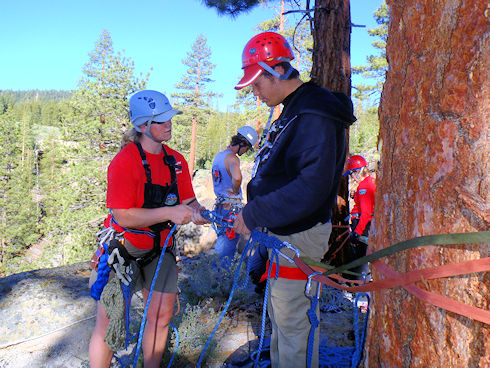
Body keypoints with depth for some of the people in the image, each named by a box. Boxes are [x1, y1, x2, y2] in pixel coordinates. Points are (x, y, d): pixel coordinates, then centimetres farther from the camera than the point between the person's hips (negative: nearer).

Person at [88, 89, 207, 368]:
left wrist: (196, 211, -21)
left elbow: (188, 201, 2)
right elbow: (123, 217, -25)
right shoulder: (124, 162, -21)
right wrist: (169, 212, -32)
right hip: (123, 250, -5)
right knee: (109, 325, 1)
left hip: (159, 249, 6)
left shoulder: (177, 161, -1)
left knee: (161, 316, 9)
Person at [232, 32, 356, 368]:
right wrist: (251, 214, 11)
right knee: (280, 318, 24)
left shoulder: (315, 116, -20)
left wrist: (253, 216, -23)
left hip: (298, 236, -10)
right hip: (281, 232, 10)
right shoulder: (291, 110, 13)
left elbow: (311, 188, -28)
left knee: (293, 325, 3)